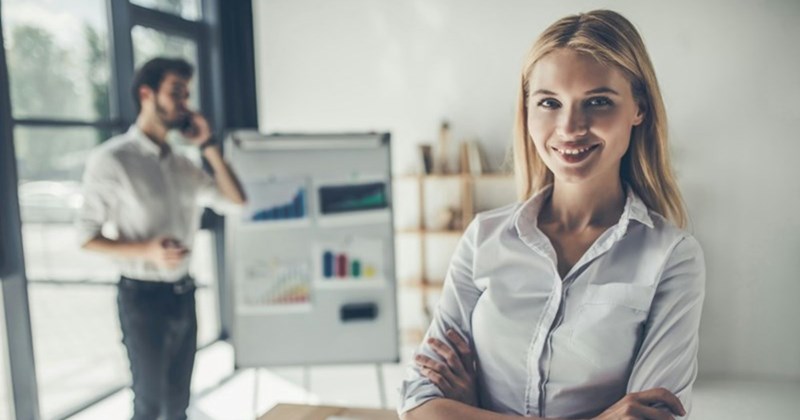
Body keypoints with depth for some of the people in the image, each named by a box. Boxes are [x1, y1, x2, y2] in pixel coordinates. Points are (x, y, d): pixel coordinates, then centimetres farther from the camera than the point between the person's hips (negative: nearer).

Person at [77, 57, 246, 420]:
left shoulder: (182, 165, 6)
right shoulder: (111, 160, -13)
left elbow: (235, 201, 5)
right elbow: (88, 237, -11)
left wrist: (208, 147, -3)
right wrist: (147, 251, -27)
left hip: (183, 293, 6)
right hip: (143, 297, -6)